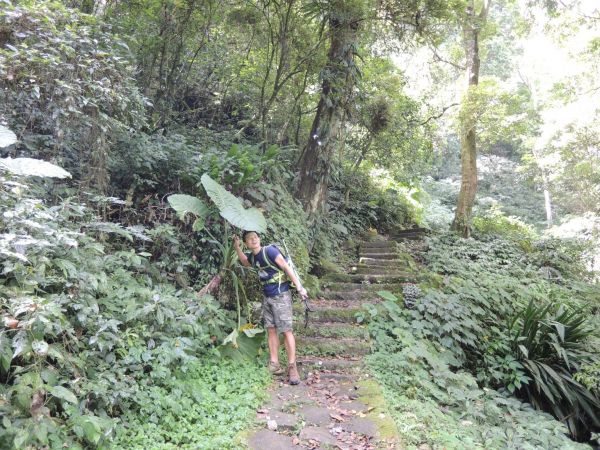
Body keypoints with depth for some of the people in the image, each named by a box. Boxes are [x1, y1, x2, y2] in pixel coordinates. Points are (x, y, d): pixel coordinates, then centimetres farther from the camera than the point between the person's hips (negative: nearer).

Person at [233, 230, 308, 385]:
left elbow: (286, 267, -16)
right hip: (267, 297, 8)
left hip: (281, 295, -8)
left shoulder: (269, 250, -15)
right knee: (271, 330, 8)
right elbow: (245, 262, 32)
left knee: (286, 330, -6)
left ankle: (292, 367, -2)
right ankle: (274, 365, 14)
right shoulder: (252, 257, 8)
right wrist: (237, 247, 18)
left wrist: (299, 286, -21)